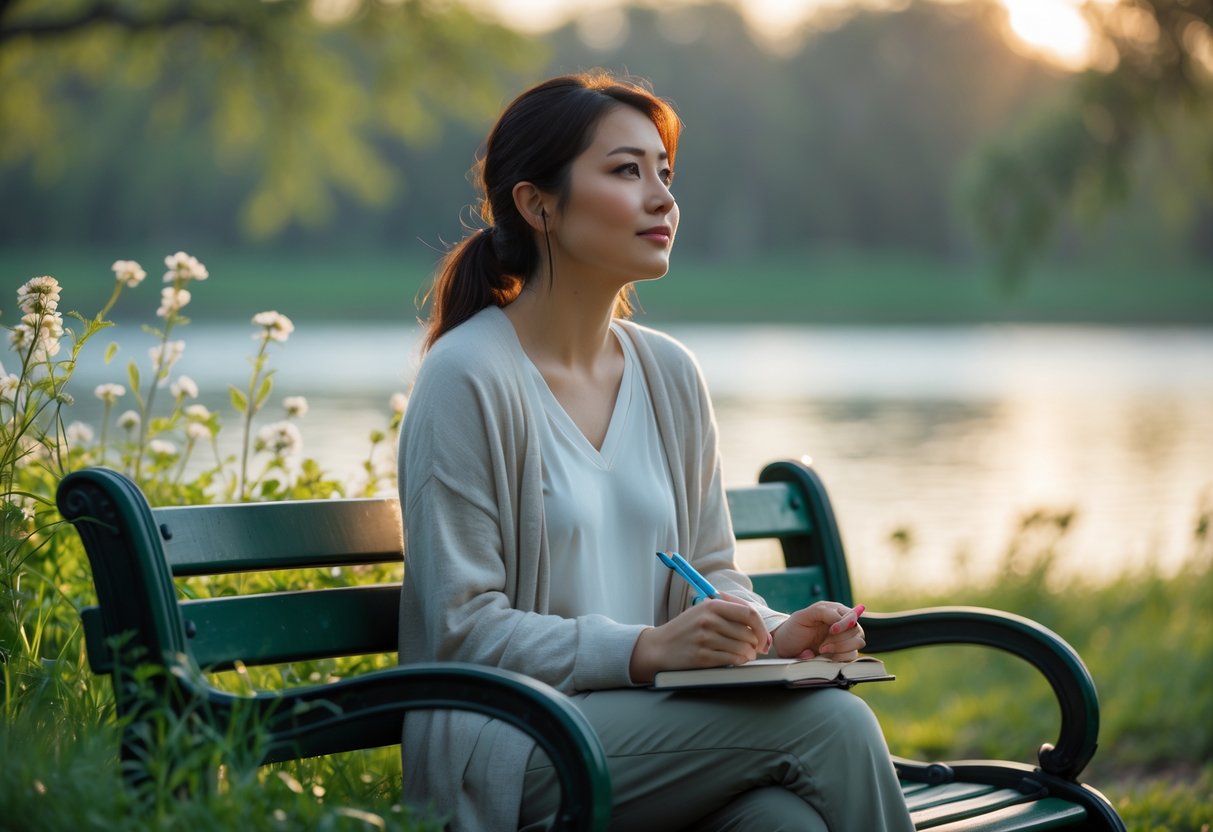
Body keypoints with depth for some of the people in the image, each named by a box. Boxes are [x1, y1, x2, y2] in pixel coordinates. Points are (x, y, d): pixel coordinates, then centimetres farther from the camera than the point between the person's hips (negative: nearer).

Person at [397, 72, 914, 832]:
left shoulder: (671, 375, 12)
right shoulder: (467, 377, -9)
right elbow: (464, 630, -12)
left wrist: (774, 632, -5)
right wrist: (646, 649, -23)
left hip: (646, 723, 6)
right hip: (503, 751, -6)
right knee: (830, 721, -23)